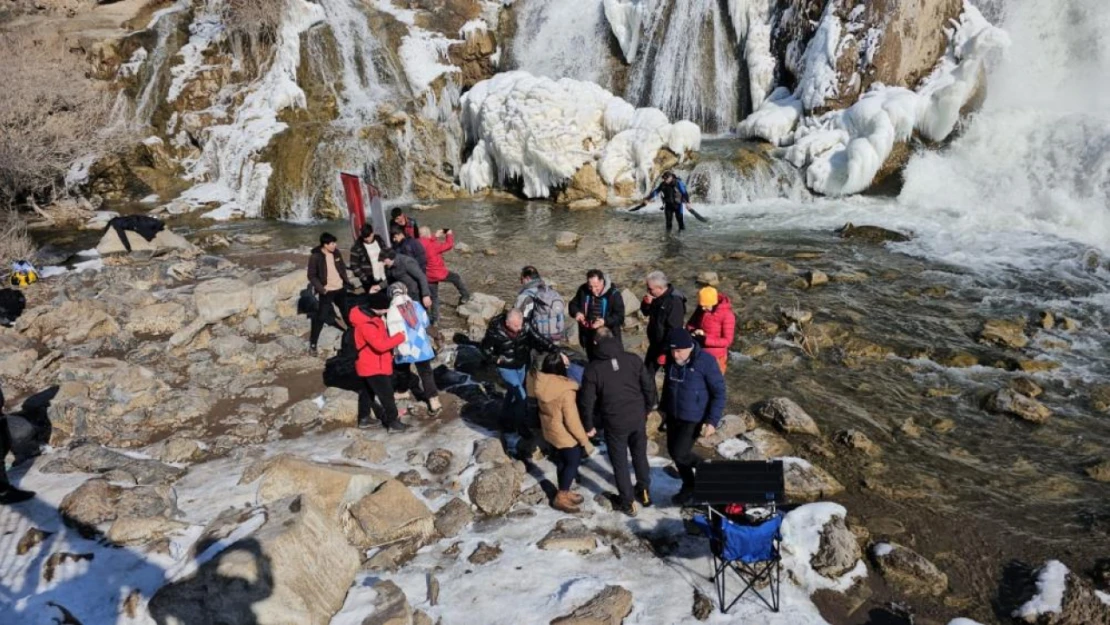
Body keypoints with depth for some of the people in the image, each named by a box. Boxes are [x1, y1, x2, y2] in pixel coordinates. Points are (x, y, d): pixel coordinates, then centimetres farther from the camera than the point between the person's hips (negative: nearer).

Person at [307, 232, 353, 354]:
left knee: (348, 313, 20)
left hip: (340, 288, 6)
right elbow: (312, 276, -12)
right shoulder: (315, 257, -17)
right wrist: (321, 288, -21)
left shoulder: (336, 252, 0)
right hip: (327, 291, -6)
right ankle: (312, 344, 6)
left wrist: (346, 280, 4)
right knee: (321, 317, -4)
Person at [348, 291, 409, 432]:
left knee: (367, 391, 22)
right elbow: (380, 345, -32)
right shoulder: (366, 324, -30)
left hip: (369, 364, 10)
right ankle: (393, 422, 8)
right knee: (387, 395, -1)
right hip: (374, 366, -10)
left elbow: (380, 337, 16)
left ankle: (364, 418, 35)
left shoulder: (367, 314, 1)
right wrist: (400, 337, -22)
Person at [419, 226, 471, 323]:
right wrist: (449, 235, 3)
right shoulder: (432, 245, -24)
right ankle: (465, 296, 30)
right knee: (456, 278, 20)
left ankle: (434, 318, 21)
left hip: (428, 277, 6)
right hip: (439, 273, -6)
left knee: (434, 297, 17)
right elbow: (449, 245, -14)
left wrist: (435, 236, 19)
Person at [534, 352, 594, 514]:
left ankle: (564, 491, 42)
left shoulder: (540, 383, -14)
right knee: (573, 462, 14)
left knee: (562, 460, 25)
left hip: (550, 430, 7)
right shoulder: (565, 391, -33)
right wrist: (585, 441, -14)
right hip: (565, 434, -7)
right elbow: (572, 421, -28)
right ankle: (561, 498, 24)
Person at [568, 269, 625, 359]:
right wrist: (577, 312, -14)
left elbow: (620, 317, -16)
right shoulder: (583, 290, -4)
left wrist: (605, 321, -33)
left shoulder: (613, 293, -16)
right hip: (589, 337, 4)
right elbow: (573, 304, 10)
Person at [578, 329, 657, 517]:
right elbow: (649, 387, 0)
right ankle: (644, 491, 39)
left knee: (620, 462, 14)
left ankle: (627, 501, 25)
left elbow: (587, 401, -8)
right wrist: (646, 410, 16)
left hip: (614, 423, -3)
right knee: (640, 455, 24)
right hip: (638, 418, 3)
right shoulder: (633, 359, -5)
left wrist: (589, 426, 6)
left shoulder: (593, 368, -10)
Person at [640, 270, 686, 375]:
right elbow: (646, 312, 15)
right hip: (655, 344, 9)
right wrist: (646, 303, -9)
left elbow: (673, 330, -26)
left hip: (668, 347, -9)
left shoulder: (674, 302, -25)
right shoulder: (656, 298, 1)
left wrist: (664, 352, -24)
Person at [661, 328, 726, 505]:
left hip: (694, 418, -6)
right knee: (673, 451, 14)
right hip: (673, 415, 7)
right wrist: (663, 407, 19)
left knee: (680, 453, -9)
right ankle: (689, 486, 35)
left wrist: (712, 421, -19)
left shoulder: (705, 361, -22)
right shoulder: (671, 359, -4)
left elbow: (719, 393, -16)